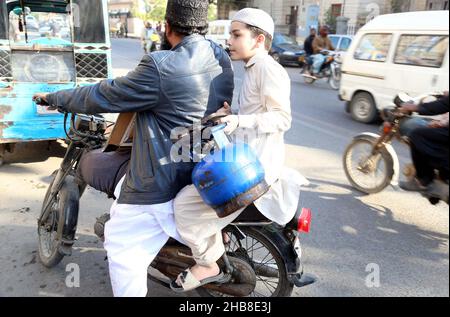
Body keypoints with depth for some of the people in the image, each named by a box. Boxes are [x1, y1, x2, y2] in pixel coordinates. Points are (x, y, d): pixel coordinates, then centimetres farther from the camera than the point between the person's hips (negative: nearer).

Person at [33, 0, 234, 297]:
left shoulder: (160, 68, -24)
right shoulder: (222, 58, 1)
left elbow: (104, 96, -13)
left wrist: (54, 97, 5)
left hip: (160, 185, -8)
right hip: (202, 172, 8)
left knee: (123, 249, 9)